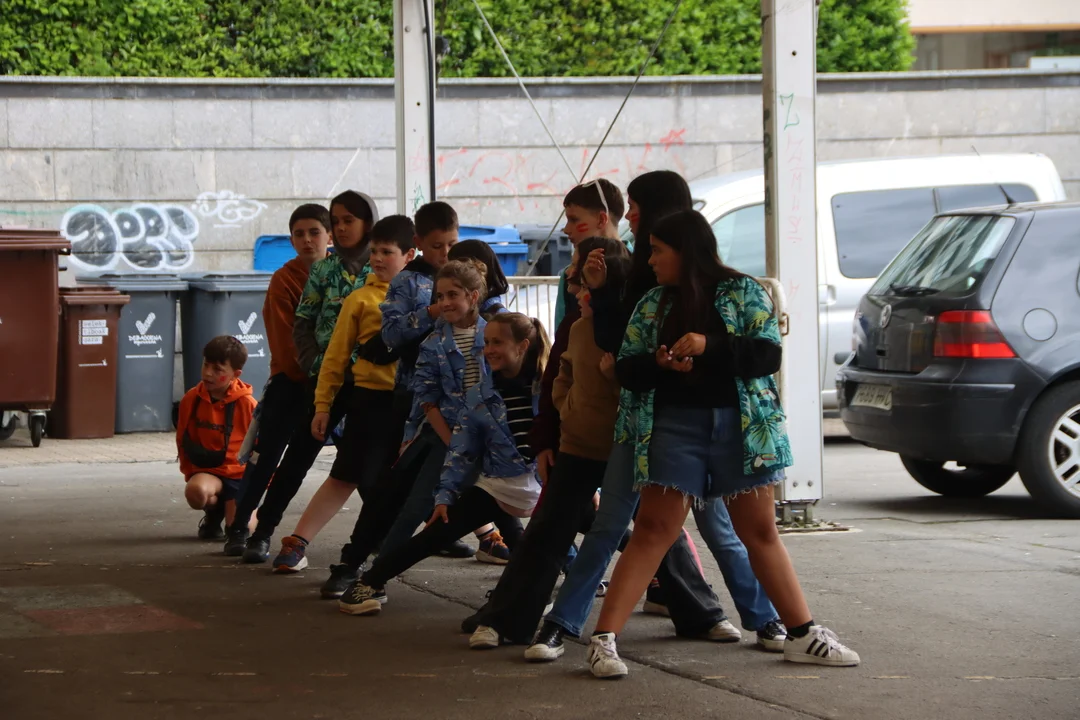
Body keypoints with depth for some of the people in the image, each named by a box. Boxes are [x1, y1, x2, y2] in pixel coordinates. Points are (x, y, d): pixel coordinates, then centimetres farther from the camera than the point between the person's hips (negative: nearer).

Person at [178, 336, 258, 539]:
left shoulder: (247, 404, -11)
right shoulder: (192, 399, -3)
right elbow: (184, 442, 9)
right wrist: (190, 474, 5)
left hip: (241, 474, -2)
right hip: (207, 472, 2)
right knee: (195, 491, -34)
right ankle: (214, 512, 5)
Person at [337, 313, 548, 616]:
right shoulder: (479, 396, 1)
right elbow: (462, 452, 5)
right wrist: (445, 496, -3)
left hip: (549, 483, -1)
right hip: (500, 485, 1)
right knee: (434, 534, -8)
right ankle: (371, 582, -2)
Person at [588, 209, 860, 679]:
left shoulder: (743, 292, 3)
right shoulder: (652, 304, 10)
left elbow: (768, 355, -7)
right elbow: (625, 370, 8)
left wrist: (710, 347, -19)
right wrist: (659, 364, -13)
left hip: (740, 423, 0)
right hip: (674, 424, 1)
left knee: (761, 532, 7)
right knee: (652, 530, -7)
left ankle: (803, 636, 17)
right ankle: (603, 640, -9)